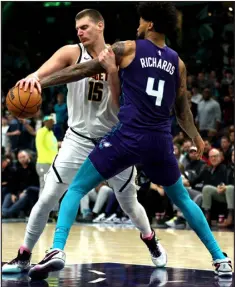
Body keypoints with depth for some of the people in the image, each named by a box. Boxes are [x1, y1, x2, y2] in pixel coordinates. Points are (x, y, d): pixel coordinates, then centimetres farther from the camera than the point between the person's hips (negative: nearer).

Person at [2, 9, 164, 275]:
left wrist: (112, 70, -23)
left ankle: (150, 241, 43)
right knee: (46, 199, -8)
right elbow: (45, 70, -25)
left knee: (129, 203, 14)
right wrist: (33, 76, -49)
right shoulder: (71, 53, -7)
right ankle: (23, 257, 6)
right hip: (78, 140, -1)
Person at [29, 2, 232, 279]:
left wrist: (41, 82, 4)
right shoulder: (178, 63, 12)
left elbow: (83, 70, 0)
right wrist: (197, 140, 31)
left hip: (128, 137, -4)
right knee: (182, 200, 24)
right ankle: (221, 259, 23)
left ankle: (57, 250, -15)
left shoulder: (127, 49, 2)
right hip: (161, 141, 4)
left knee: (76, 188, 5)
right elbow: (182, 110, 18)